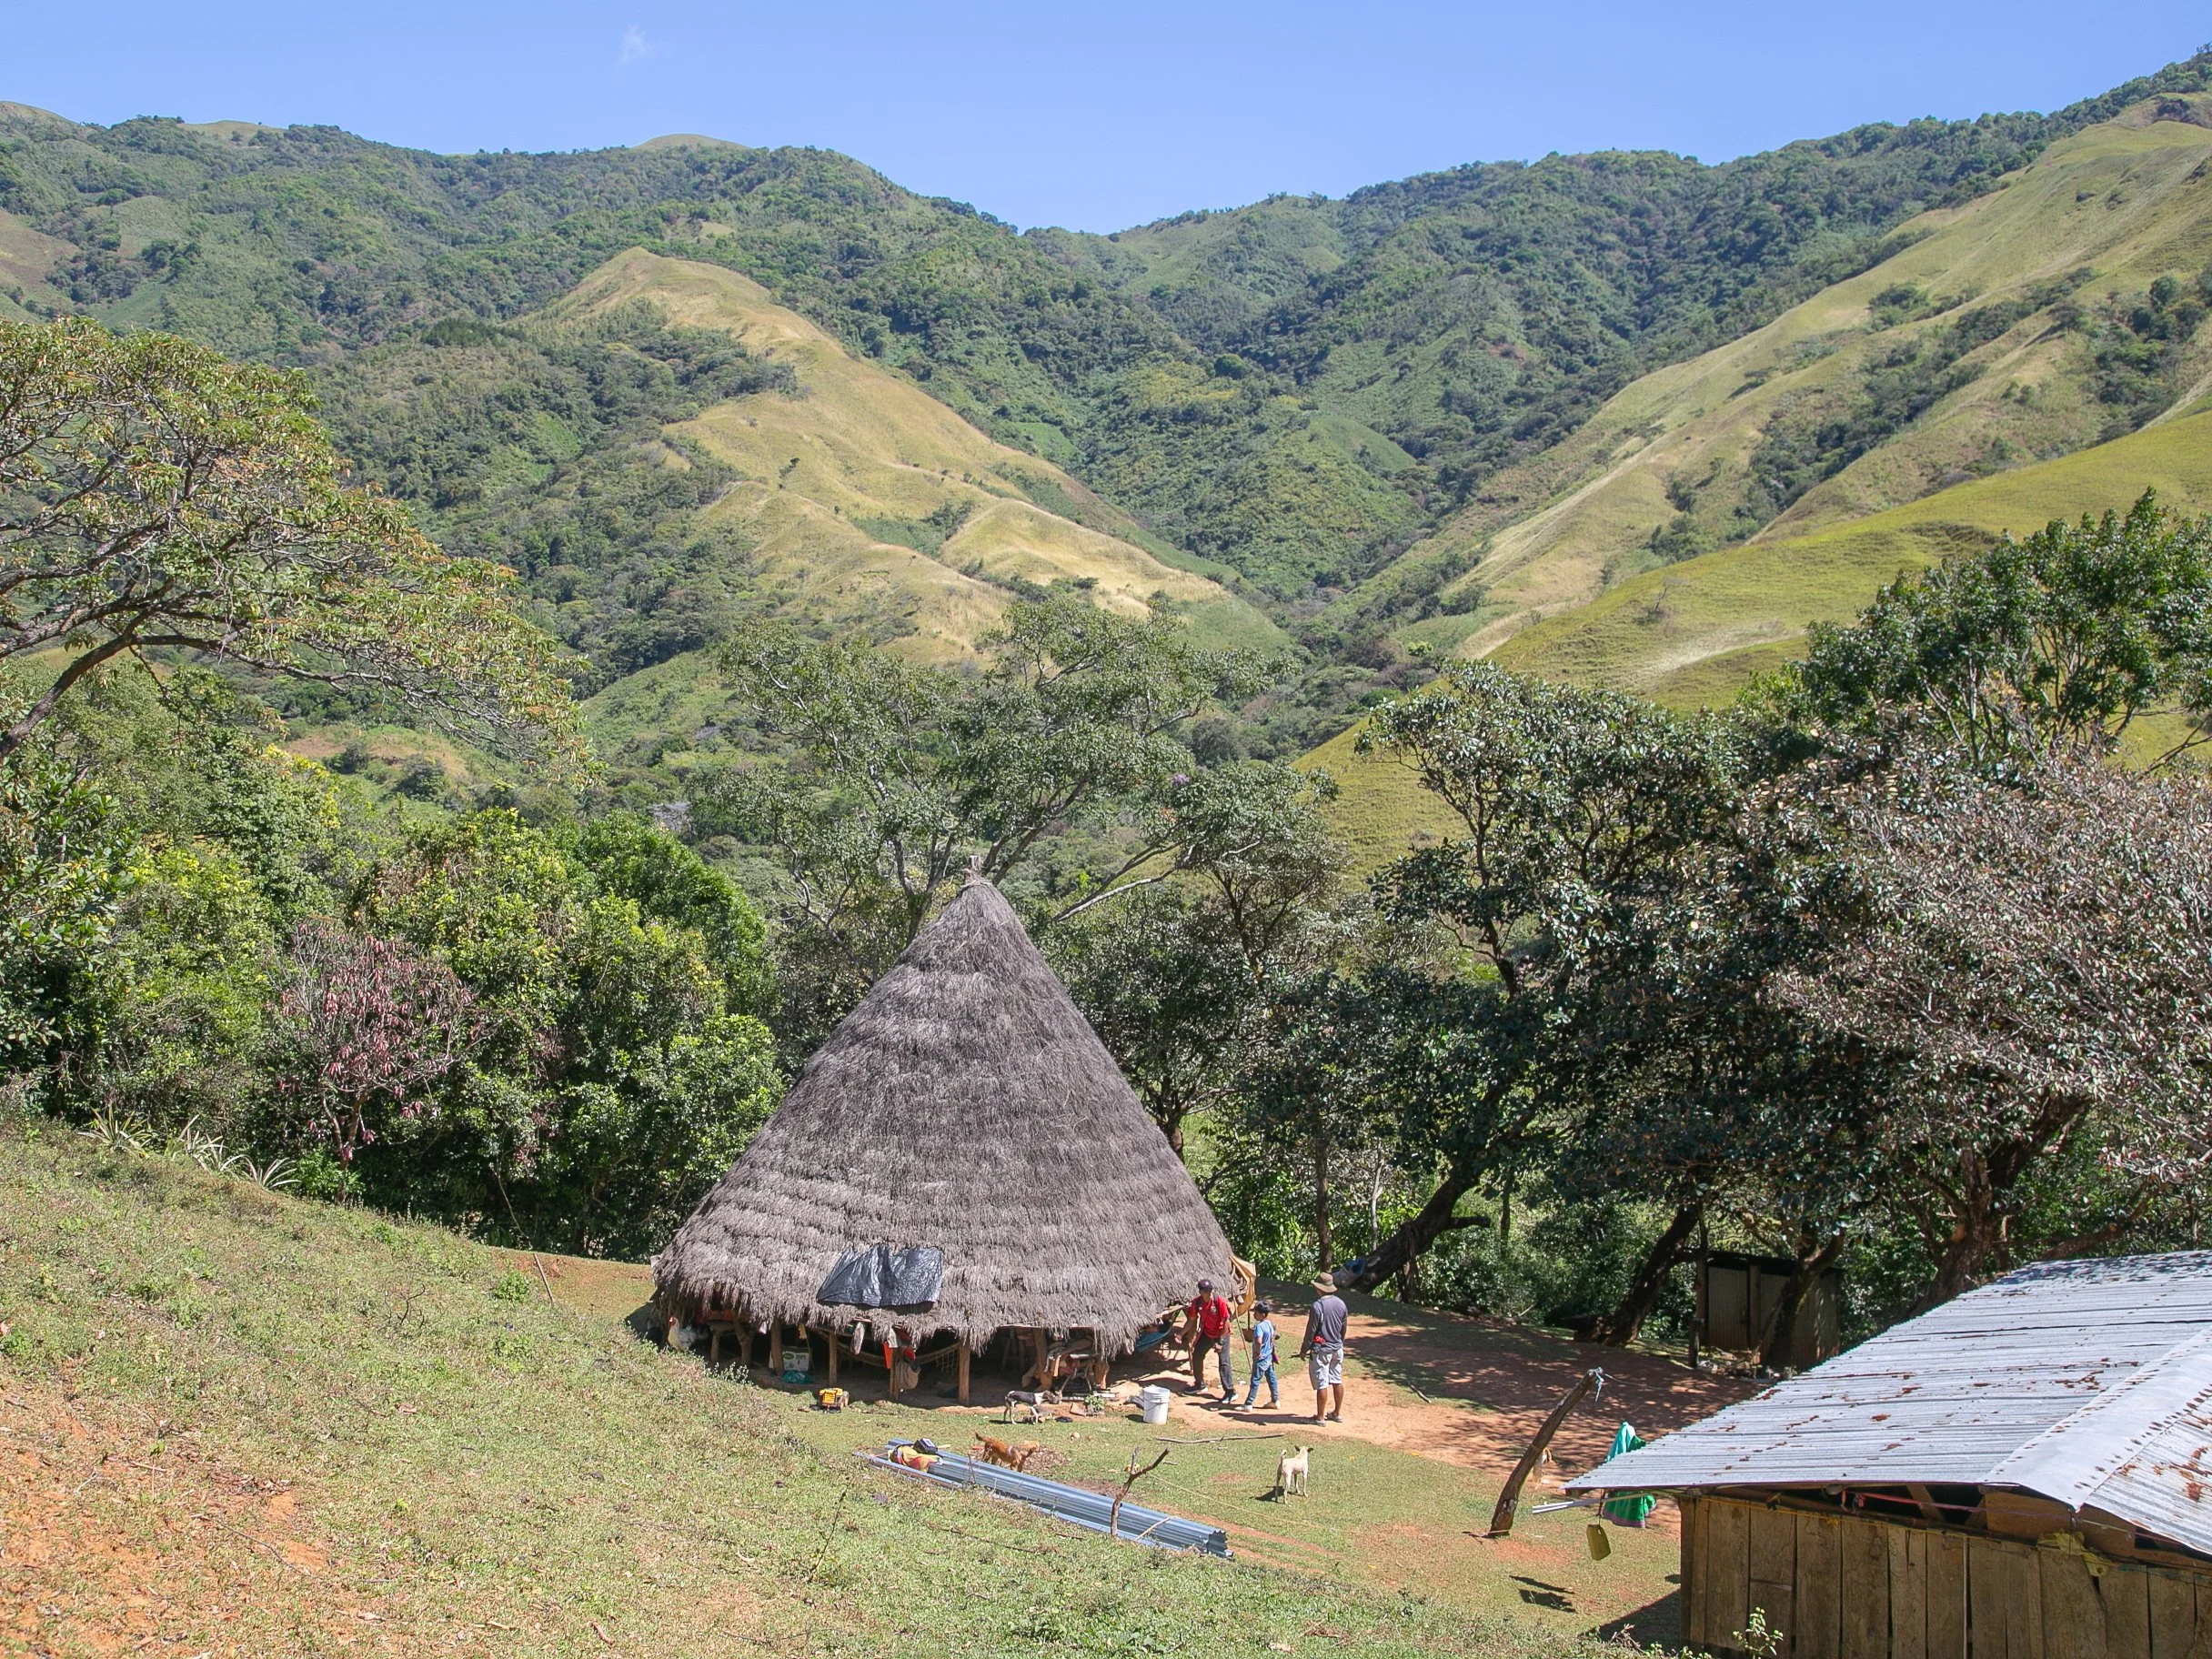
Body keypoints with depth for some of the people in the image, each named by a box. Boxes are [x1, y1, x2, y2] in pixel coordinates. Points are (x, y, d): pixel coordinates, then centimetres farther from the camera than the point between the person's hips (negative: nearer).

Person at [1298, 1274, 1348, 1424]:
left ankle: (1320, 1417, 5)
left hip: (1321, 1350, -7)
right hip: (1337, 1349, 7)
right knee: (1337, 1381, 16)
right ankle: (1337, 1413, 25)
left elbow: (1311, 1331, -16)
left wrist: (1304, 1350, -5)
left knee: (1322, 1384, -1)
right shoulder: (1341, 1304, 1)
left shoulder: (1317, 1306, -20)